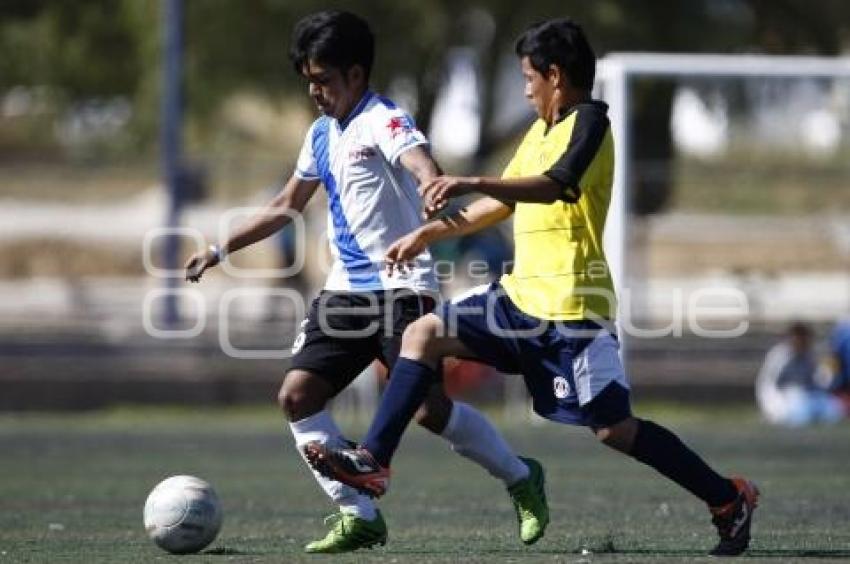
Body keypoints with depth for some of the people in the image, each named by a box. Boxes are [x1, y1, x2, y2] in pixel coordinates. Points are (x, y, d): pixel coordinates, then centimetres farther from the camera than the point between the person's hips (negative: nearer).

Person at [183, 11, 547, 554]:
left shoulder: (384, 121, -10)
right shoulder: (322, 134, 15)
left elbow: (427, 170, -31)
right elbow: (287, 205, 29)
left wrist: (427, 224, -53)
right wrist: (221, 251, 29)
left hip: (401, 286, -8)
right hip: (347, 289, 8)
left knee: (430, 408, -13)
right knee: (297, 395, -7)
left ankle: (521, 478, 11)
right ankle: (359, 516, -2)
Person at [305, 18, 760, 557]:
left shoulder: (589, 120, -11)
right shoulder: (539, 132, 16)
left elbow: (556, 186, -30)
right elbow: (503, 204, 29)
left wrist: (473, 183, -39)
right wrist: (429, 234, 28)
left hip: (571, 307, -9)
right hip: (523, 295, 9)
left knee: (615, 430, -8)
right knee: (423, 335, 0)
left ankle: (730, 499, 5)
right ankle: (373, 461, -3)